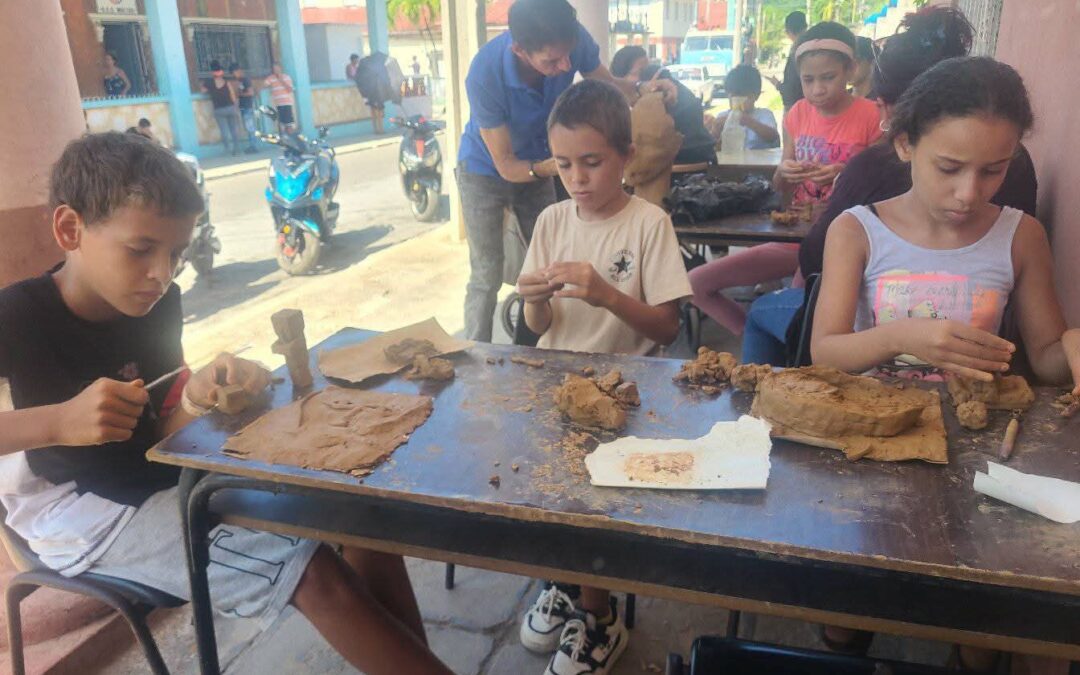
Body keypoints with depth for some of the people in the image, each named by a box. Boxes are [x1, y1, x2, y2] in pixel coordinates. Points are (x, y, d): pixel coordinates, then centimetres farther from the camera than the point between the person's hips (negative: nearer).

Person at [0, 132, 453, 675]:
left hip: (166, 475, 6)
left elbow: (161, 431, -3)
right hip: (81, 511, -6)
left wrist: (194, 400, -25)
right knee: (317, 574, -21)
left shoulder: (157, 303, -2)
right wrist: (57, 421, -37)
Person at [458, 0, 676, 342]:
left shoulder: (573, 38, -26)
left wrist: (642, 90, -28)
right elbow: (505, 165, -27)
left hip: (537, 164, 4)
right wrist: (551, 166, -46)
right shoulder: (485, 75, -35)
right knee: (487, 278, -5)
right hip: (486, 171, -4)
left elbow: (609, 85, -6)